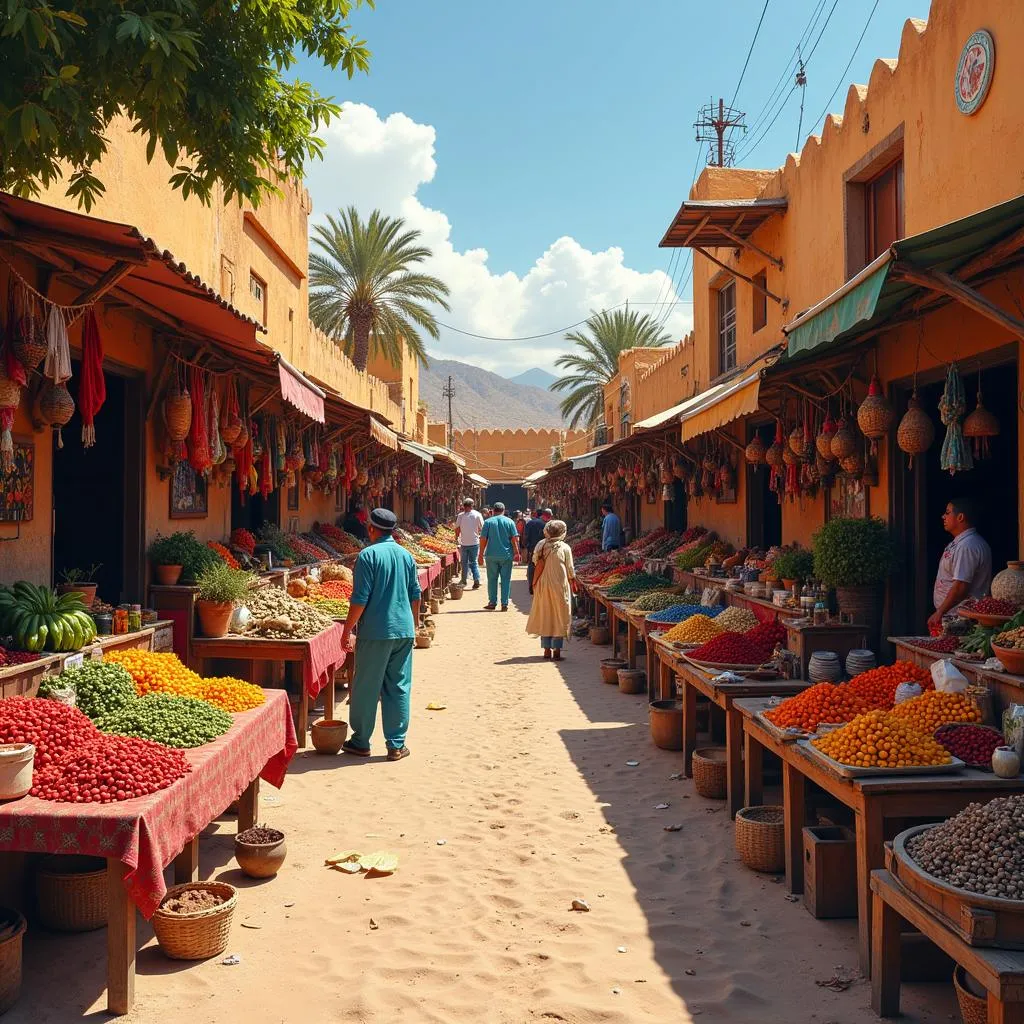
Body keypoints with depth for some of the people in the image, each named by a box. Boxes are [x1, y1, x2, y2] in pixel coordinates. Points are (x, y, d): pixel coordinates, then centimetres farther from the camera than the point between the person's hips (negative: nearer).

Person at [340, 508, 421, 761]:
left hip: (376, 632, -5)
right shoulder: (406, 555, 8)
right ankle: (396, 745, 10)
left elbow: (360, 598, -13)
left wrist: (347, 630, -6)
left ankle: (361, 742, 16)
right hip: (404, 630, 5)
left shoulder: (368, 555, -10)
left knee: (366, 688, 6)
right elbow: (415, 596, 14)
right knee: (399, 688, 8)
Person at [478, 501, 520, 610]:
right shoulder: (510, 522, 1)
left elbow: (483, 539, -2)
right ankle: (504, 604, 4)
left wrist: (481, 554, 3)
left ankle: (492, 602, 10)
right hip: (506, 555, 0)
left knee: (492, 579, 9)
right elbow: (515, 539, -3)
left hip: (492, 555, 0)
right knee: (505, 579, 5)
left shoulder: (488, 522, 1)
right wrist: (516, 553, 3)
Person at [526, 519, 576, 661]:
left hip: (543, 585, 2)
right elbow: (570, 570, -1)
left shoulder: (541, 545, -1)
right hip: (560, 585, -2)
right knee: (559, 617, 5)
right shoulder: (565, 548, -6)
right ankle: (557, 650, 3)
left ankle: (547, 650, 12)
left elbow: (536, 562, 3)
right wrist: (573, 583, 12)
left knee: (545, 617, 11)